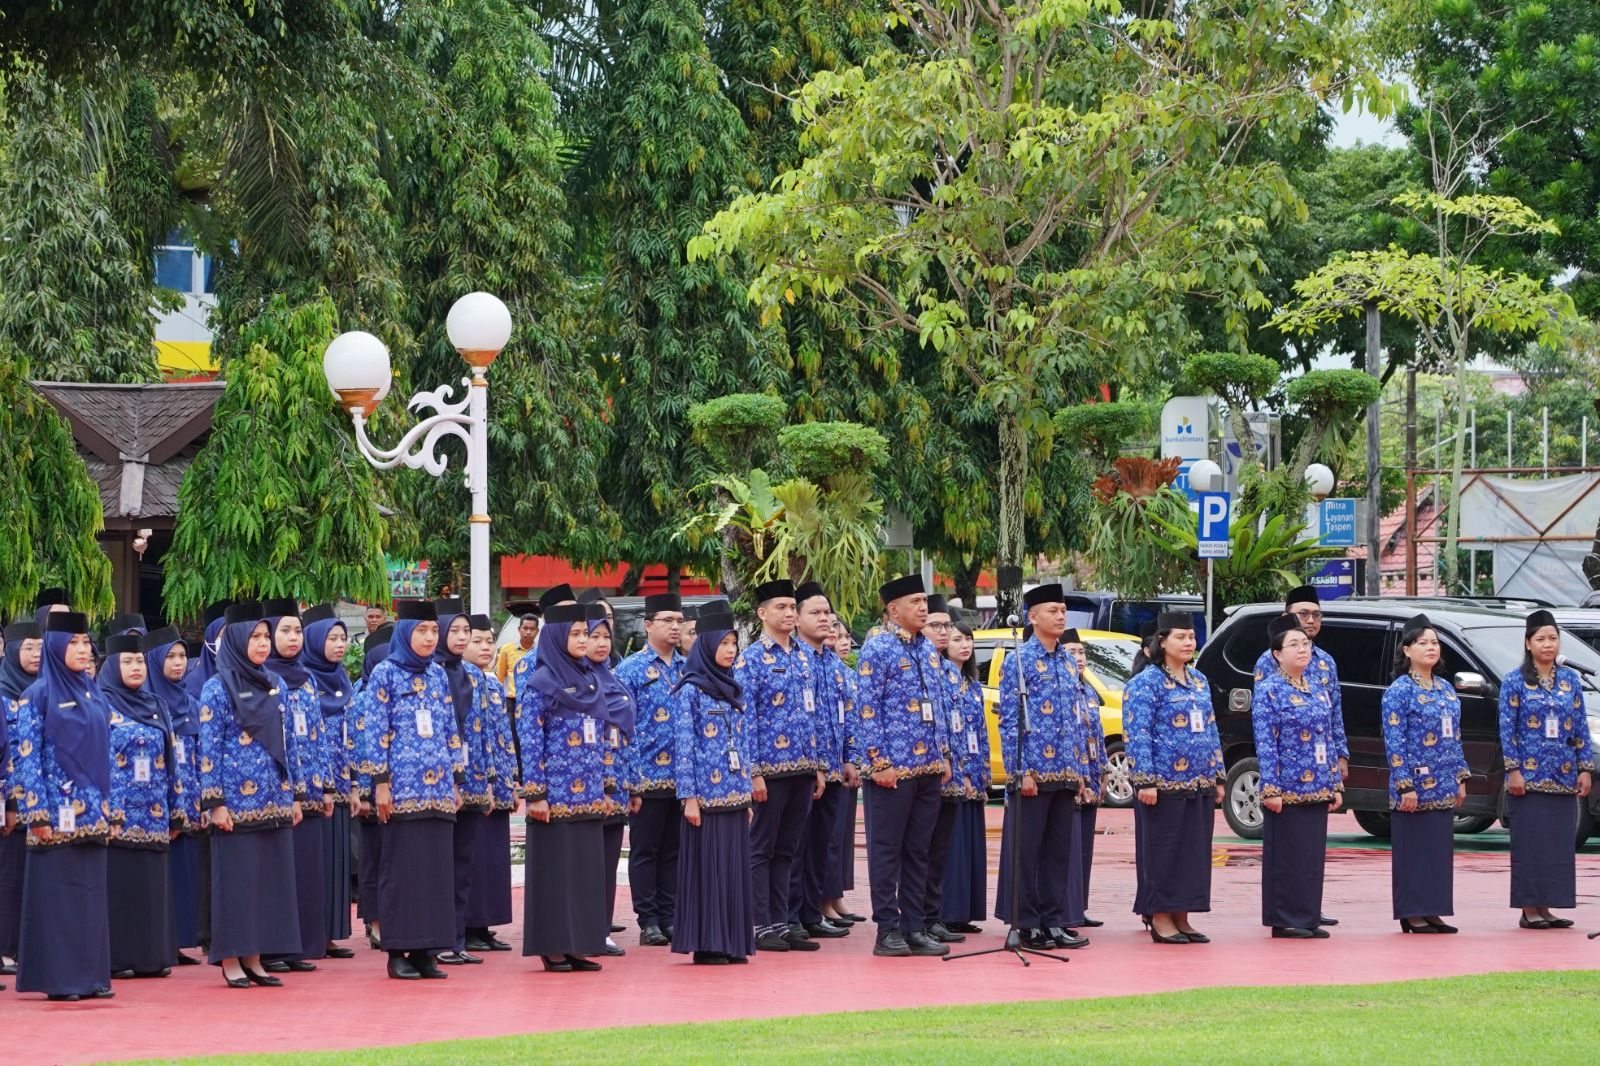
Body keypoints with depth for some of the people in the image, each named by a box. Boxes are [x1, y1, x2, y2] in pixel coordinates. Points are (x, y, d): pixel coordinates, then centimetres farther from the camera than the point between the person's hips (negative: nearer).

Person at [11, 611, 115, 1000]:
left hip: (91, 813, 6)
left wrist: (108, 810, 12)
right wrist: (36, 814, -15)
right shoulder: (38, 695, -5)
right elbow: (25, 756, -9)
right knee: (56, 891, -4)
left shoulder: (95, 696, 13)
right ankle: (58, 978, -1)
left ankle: (90, 975, 11)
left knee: (91, 891, 6)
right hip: (57, 813, -6)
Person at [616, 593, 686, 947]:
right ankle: (649, 922, 7)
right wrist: (631, 778, -13)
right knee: (645, 851, 3)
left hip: (684, 777, 5)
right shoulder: (631, 669, -4)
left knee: (674, 849, 9)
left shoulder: (689, 668, 10)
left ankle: (670, 917, 15)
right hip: (648, 778, -5)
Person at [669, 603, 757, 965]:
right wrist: (689, 796, -15)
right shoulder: (691, 690, -6)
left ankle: (732, 942, 12)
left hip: (734, 794, 6)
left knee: (734, 865, 7)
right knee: (705, 865, -3)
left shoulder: (734, 689, 14)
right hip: (706, 794, -6)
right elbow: (684, 745, -10)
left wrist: (747, 794, 14)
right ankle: (705, 945, 2)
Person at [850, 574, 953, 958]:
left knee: (918, 850, 10)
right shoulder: (877, 650, -8)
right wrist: (879, 763, -16)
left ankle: (915, 928, 14)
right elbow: (867, 708, -12)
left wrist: (944, 755, 14)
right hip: (893, 768, -7)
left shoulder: (928, 649, 14)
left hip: (928, 767, 7)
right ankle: (888, 930, 2)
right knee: (887, 850, -1)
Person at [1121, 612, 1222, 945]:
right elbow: (1137, 735, -12)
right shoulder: (1146, 683, -6)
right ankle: (1160, 918, 3)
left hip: (1199, 785, 7)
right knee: (1163, 851, -3)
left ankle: (1181, 917, 14)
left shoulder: (1199, 681, 15)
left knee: (1194, 851, 7)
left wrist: (1218, 776, 15)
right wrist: (1145, 781, -18)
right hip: (1164, 783, -7)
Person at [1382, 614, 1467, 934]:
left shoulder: (1445, 689, 13)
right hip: (1415, 787, -7)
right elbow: (1393, 743, -13)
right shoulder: (1399, 691, -9)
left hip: (1443, 788, 7)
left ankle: (1433, 912, 15)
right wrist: (1405, 786, -18)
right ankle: (1413, 915, 3)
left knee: (1440, 850, 9)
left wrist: (1460, 778, 13)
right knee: (1413, 851, -2)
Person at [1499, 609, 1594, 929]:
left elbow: (1581, 727, 11)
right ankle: (1529, 909, 0)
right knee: (1529, 843, -4)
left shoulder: (1570, 680, 10)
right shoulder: (1514, 682, -1)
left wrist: (1586, 768, 5)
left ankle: (1545, 908, 9)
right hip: (1528, 776, -4)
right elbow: (1507, 729, -4)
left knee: (1560, 842, 3)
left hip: (1563, 778, 4)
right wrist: (1513, 770, -11)